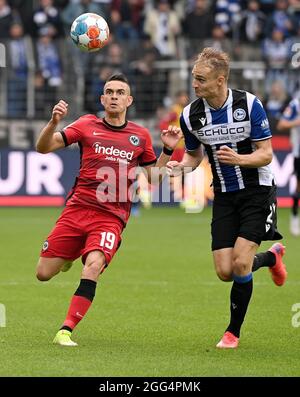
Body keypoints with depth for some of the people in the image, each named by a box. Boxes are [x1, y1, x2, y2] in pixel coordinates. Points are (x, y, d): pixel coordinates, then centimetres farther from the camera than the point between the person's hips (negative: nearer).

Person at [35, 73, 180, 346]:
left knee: (93, 266, -28)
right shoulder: (87, 125, 6)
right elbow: (43, 147, 0)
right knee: (44, 274, 1)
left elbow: (153, 178, 20)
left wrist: (168, 151, 4)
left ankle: (66, 331, -22)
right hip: (77, 208, 1)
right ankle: (69, 256, 38)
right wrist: (54, 122, -19)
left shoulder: (140, 136, 11)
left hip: (112, 218, -1)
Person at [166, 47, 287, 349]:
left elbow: (266, 154, -12)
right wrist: (180, 166, -11)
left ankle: (233, 332, 4)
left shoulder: (249, 104, -16)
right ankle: (272, 256, 32)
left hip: (256, 191, -4)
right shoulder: (191, 115, -5)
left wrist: (239, 159, -32)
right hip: (224, 196, 4)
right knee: (225, 272, -3)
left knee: (240, 264, -17)